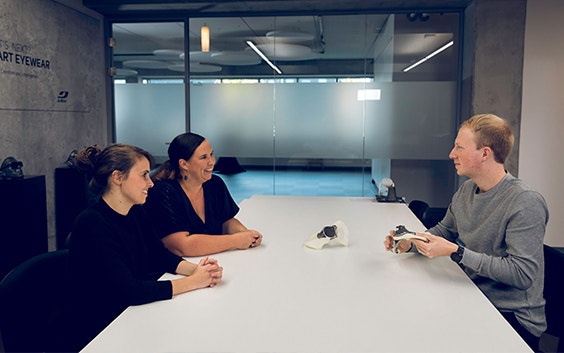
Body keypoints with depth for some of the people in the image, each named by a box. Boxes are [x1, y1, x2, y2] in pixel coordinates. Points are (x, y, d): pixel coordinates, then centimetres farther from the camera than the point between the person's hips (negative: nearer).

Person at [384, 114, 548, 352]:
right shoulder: (466, 190, 4)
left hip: (513, 317, -7)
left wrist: (455, 252, -27)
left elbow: (522, 274, -26)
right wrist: (409, 243, -3)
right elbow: (443, 230, 18)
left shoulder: (525, 203, -21)